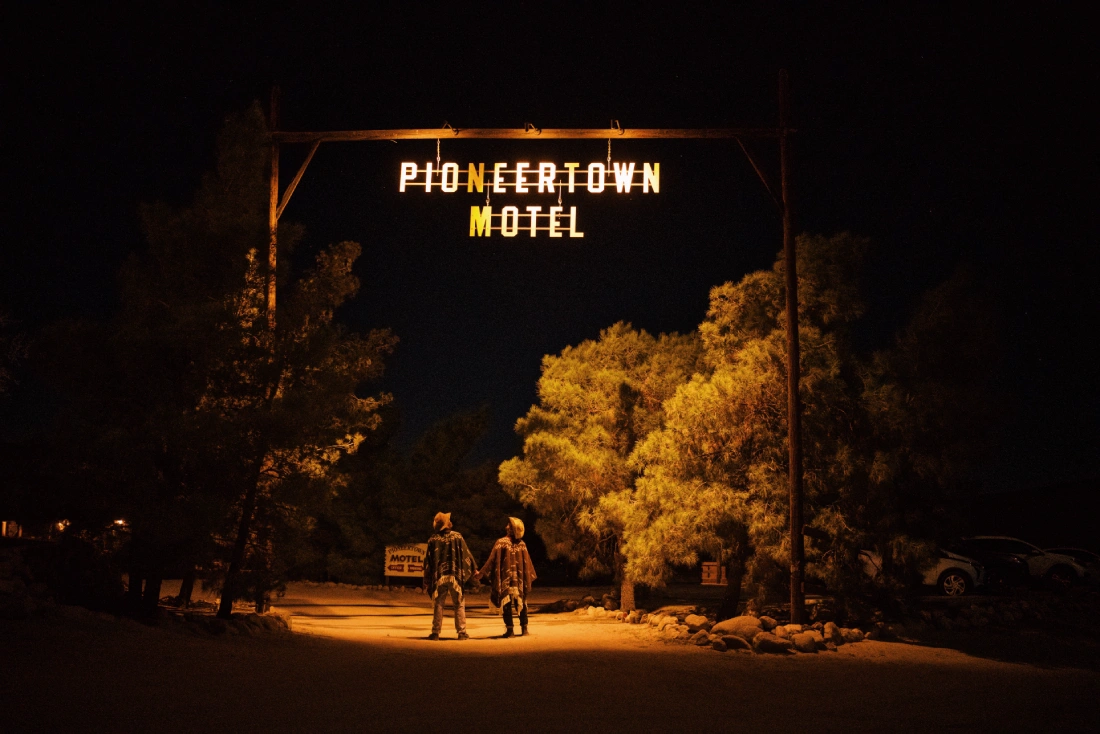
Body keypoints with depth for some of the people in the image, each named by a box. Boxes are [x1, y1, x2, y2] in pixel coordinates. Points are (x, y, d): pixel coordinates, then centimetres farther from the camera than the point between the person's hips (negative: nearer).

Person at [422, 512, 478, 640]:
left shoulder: (433, 540, 0)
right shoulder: (457, 537, -3)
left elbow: (428, 561, 2)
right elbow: (466, 554, 1)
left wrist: (427, 581, 8)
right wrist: (474, 569, 13)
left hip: (439, 577, 1)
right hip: (455, 575, -1)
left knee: (438, 605, 8)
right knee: (459, 604, 6)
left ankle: (435, 632, 6)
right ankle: (461, 632, 3)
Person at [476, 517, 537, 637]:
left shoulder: (501, 542, -10)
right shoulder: (522, 544, 0)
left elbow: (492, 560, -10)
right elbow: (526, 562, 5)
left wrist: (482, 573, -3)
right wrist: (530, 576, 18)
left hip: (505, 579, -3)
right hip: (520, 580, 3)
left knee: (506, 605, 3)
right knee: (521, 604, 14)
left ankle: (510, 630, -1)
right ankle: (524, 628, 14)